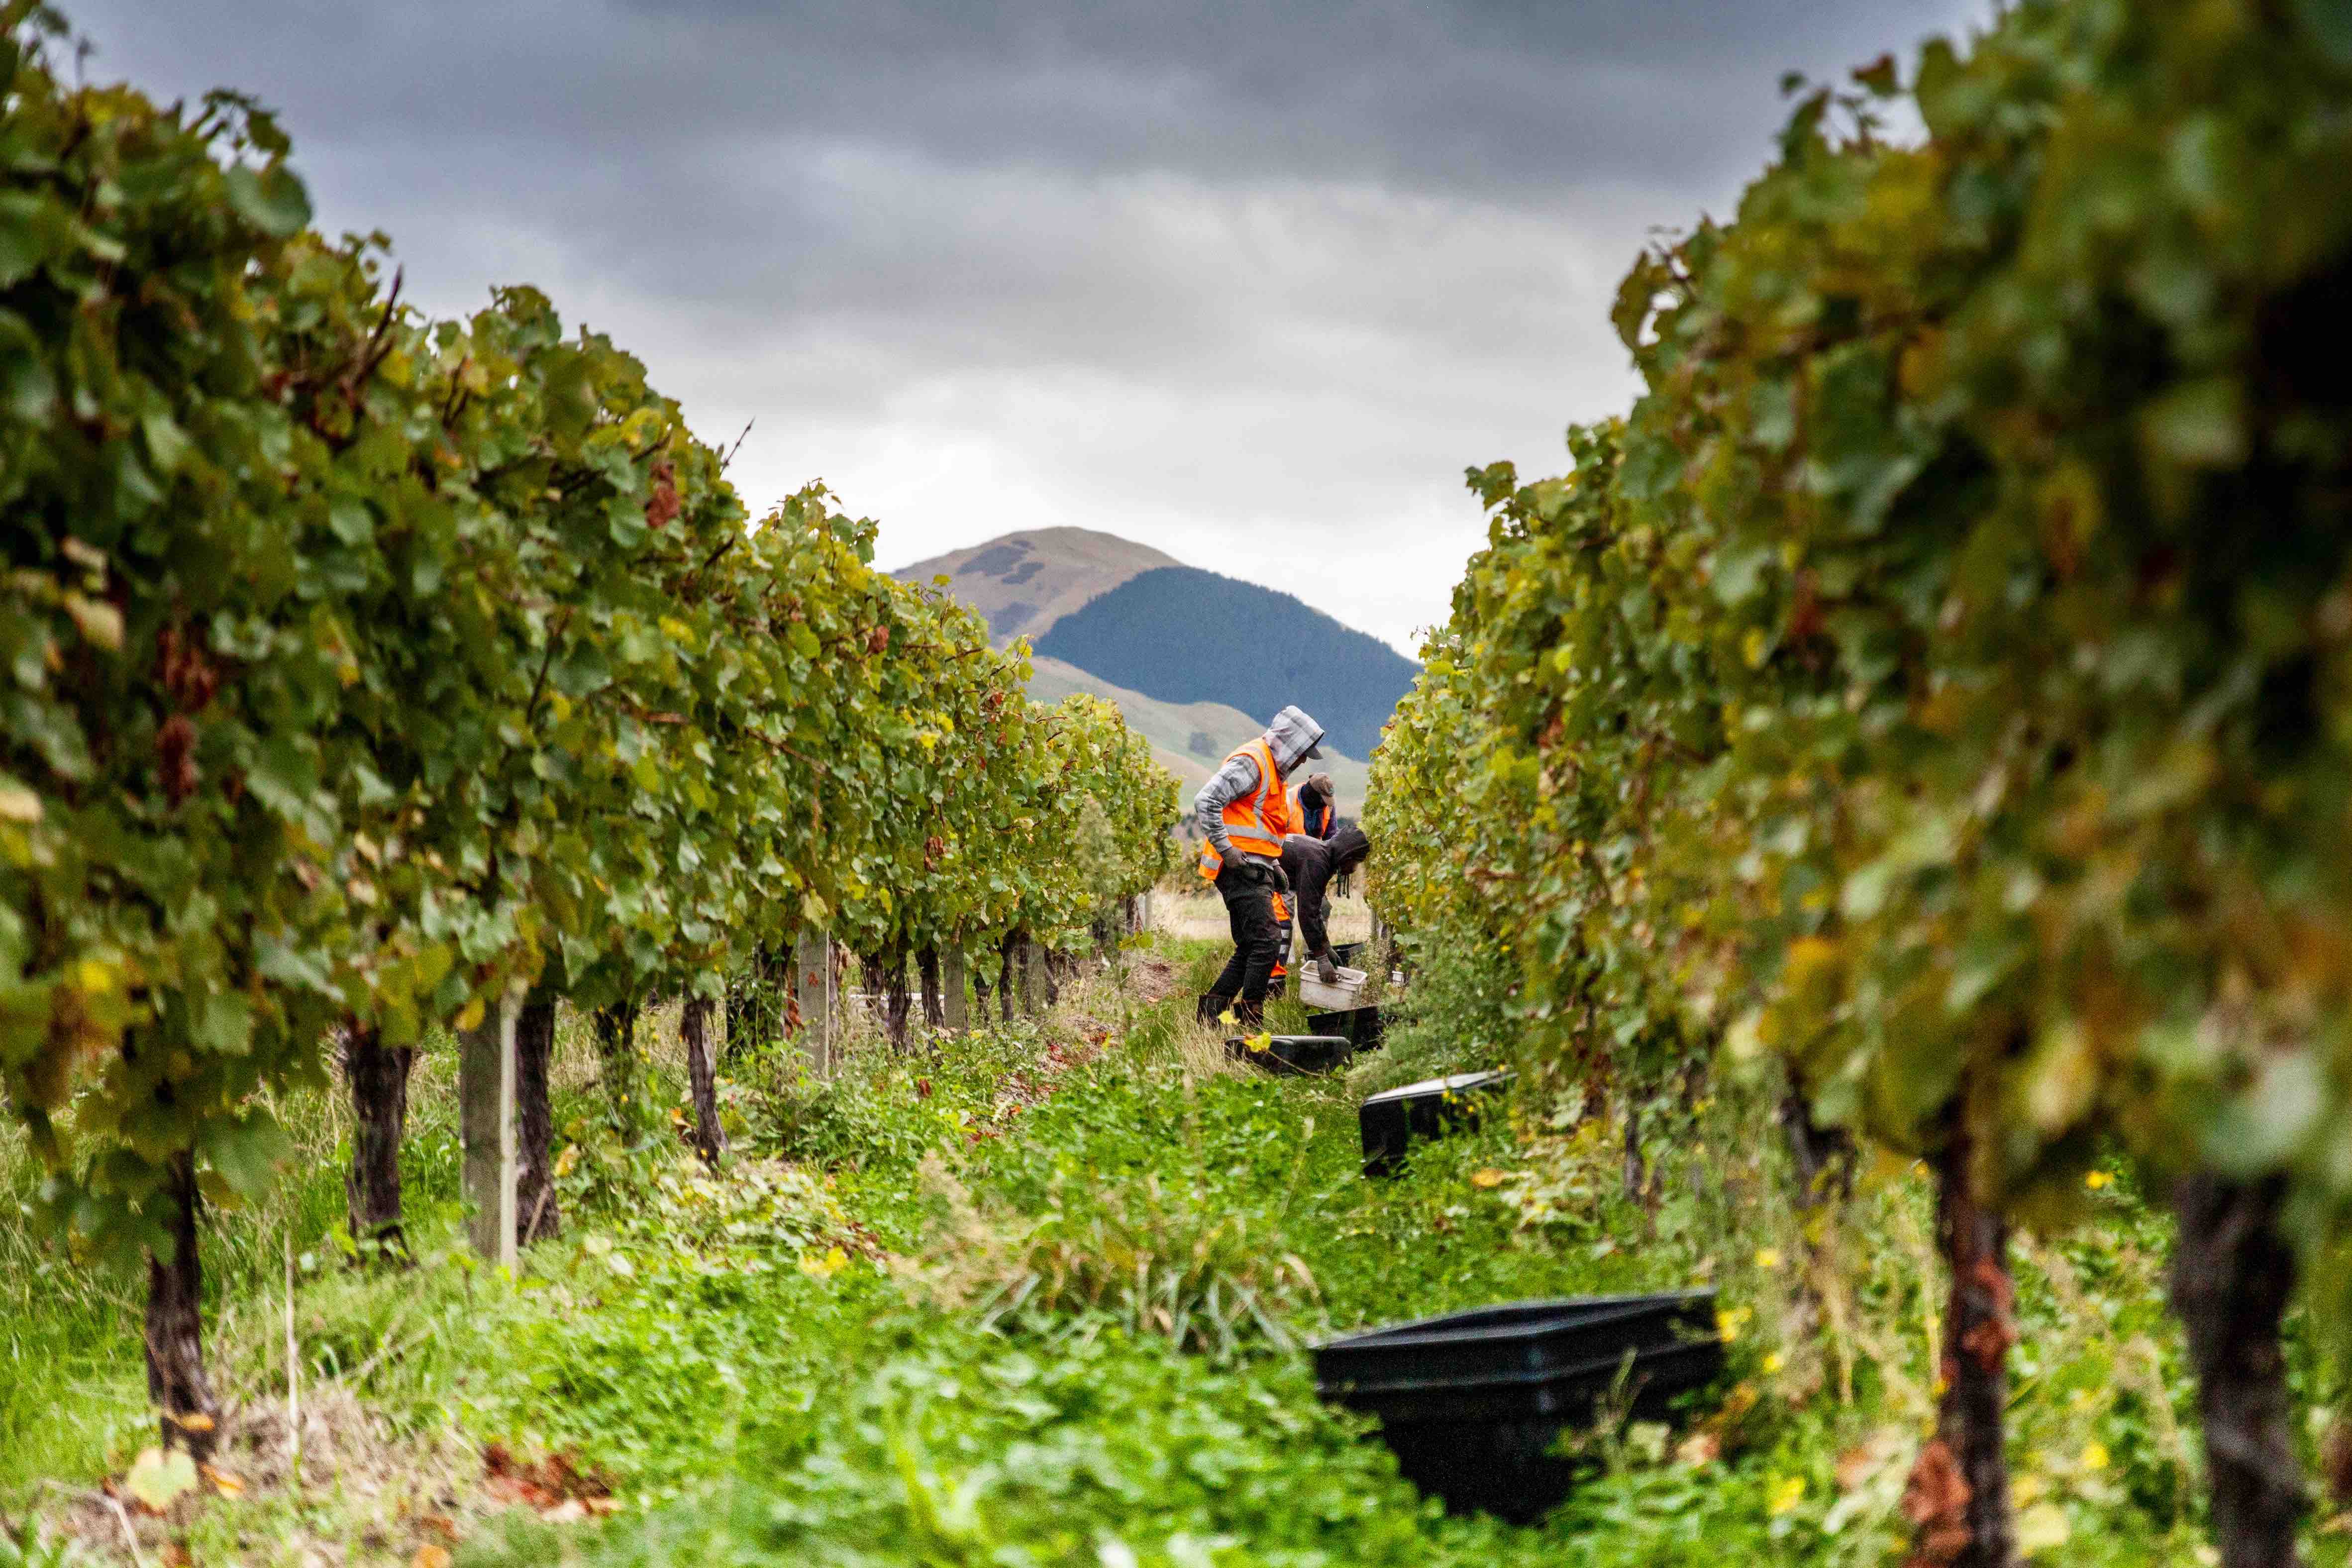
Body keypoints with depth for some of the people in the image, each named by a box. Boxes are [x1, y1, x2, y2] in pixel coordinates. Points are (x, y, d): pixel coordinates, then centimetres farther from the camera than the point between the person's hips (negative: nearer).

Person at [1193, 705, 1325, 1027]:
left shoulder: (1273, 771, 23)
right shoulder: (1251, 762, -10)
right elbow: (1206, 800, -22)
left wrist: (1275, 866, 20)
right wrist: (1226, 849, -22)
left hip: (1256, 870, 11)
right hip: (1242, 869, -11)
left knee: (1251, 947, 11)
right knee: (1268, 942, -15)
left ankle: (1212, 1007, 13)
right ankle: (1251, 1020, -15)